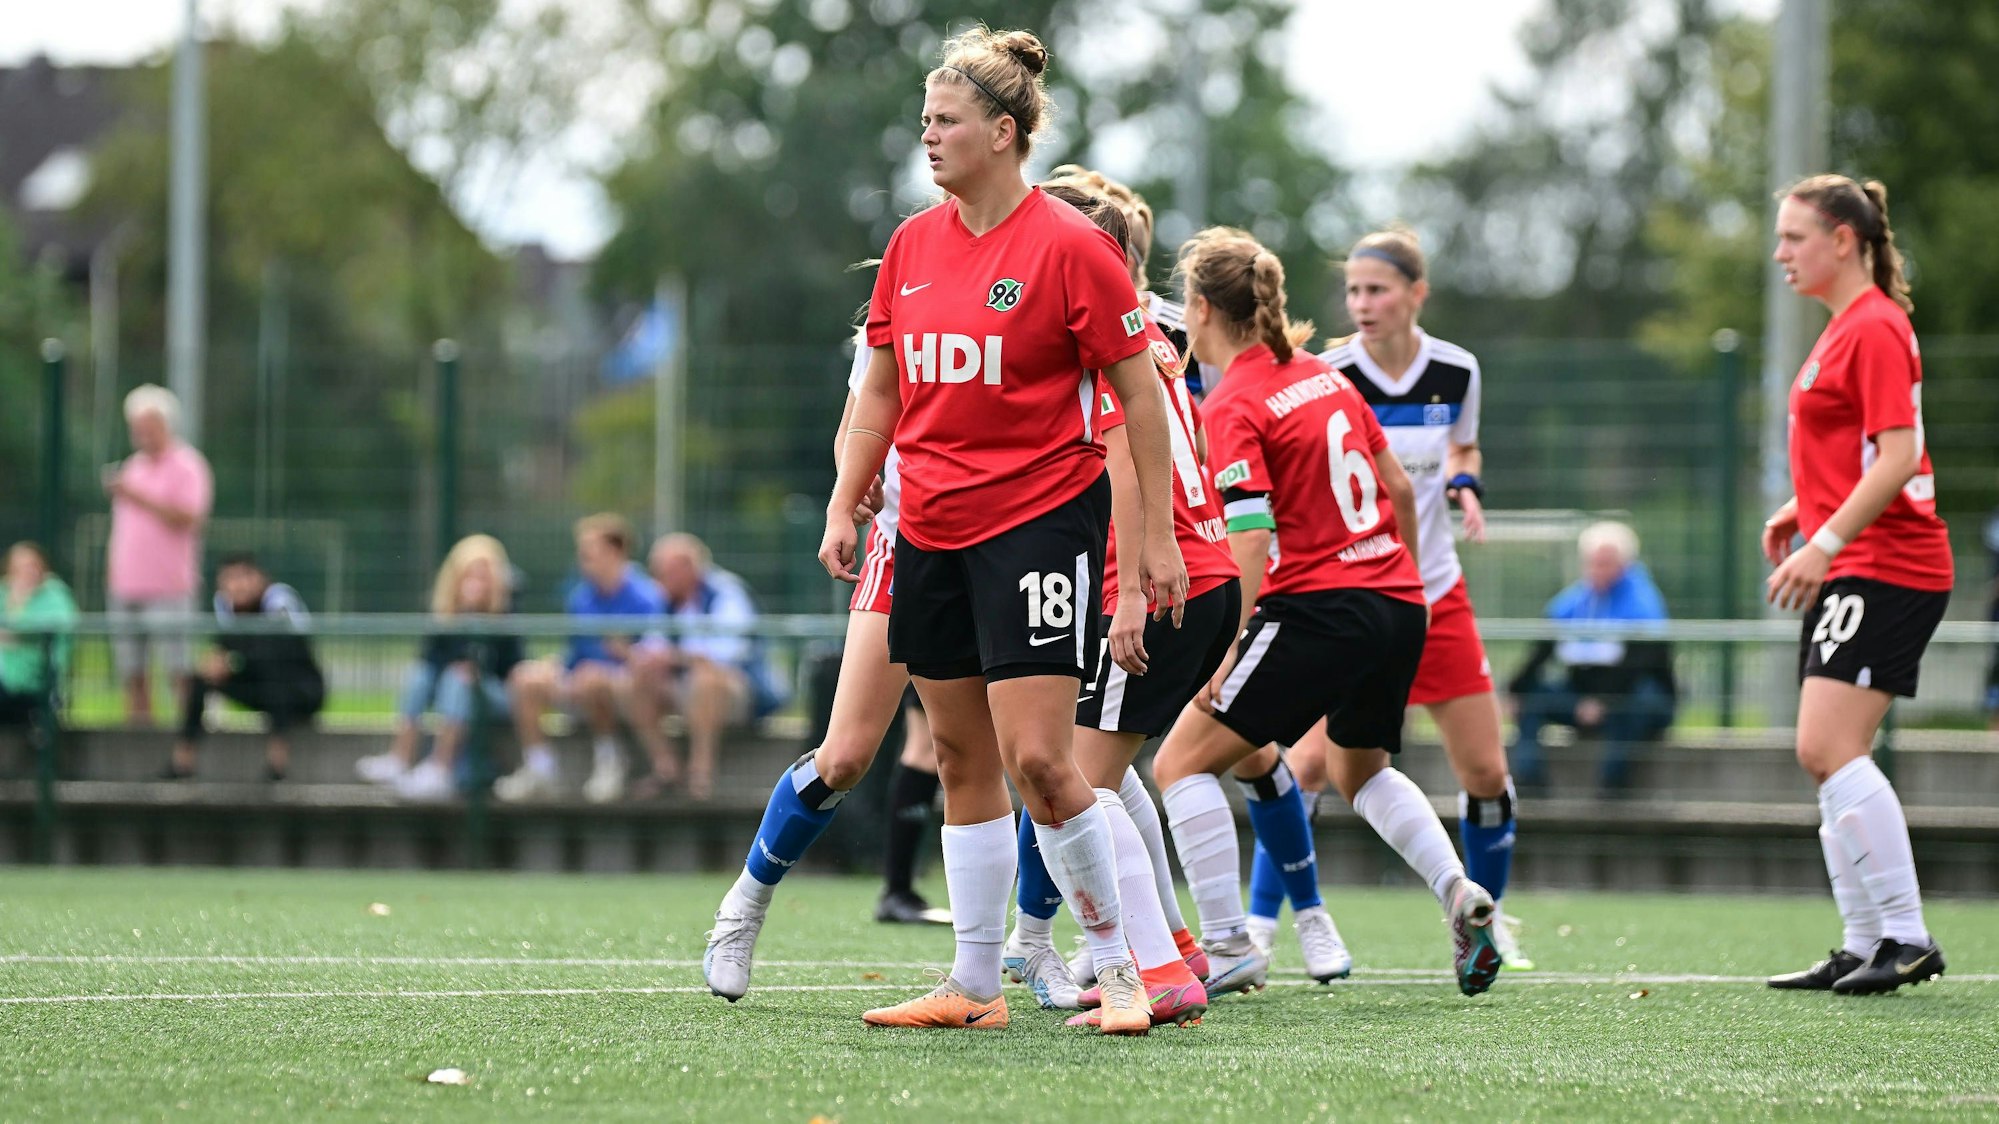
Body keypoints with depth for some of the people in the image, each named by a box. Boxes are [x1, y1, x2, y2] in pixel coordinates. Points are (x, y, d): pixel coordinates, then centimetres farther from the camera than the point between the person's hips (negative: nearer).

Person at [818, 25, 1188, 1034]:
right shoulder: (913, 244, 8)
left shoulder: (1070, 247, -10)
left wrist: (1156, 534, -7)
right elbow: (881, 391, 18)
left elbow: (1141, 394, -6)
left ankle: (1118, 968, 0)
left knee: (1037, 760, -13)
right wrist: (845, 505, 12)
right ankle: (974, 988, 14)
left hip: (1041, 522, -6)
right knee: (962, 761, 8)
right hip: (931, 529, 6)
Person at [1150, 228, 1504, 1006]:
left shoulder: (1234, 407, -10)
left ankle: (1228, 946, -6)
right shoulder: (1323, 375, 12)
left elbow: (1252, 541, -18)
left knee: (1182, 764, 1)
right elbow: (1398, 488, 17)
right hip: (1399, 605, 8)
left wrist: (1228, 653, -18)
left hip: (1318, 608, -8)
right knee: (1362, 770, 30)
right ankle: (1458, 892, 9)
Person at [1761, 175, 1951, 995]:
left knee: (1828, 747, -17)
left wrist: (1827, 541, -25)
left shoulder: (1875, 328, -13)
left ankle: (1906, 936, -16)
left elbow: (1896, 458, -21)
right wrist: (1803, 508, 16)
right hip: (1853, 572, 10)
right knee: (1829, 757, 8)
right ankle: (1865, 945, 11)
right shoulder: (1844, 329, 18)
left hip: (1885, 567, -10)